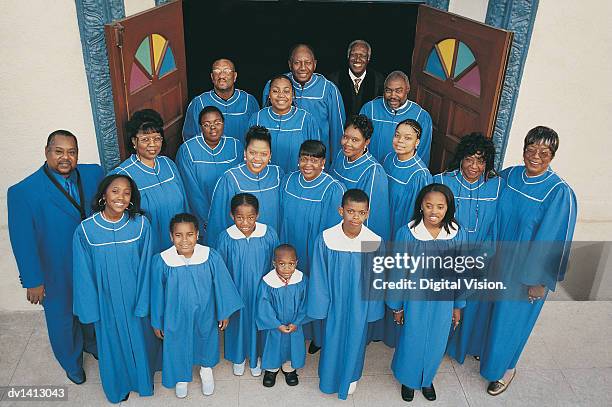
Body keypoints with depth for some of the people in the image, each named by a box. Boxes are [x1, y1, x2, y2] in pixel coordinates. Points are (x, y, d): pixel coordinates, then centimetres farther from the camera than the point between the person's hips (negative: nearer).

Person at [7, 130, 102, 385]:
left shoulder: (94, 174, -11)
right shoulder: (23, 192, -22)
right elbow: (22, 241, -17)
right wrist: (33, 281, -12)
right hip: (57, 275, -3)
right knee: (63, 319, 21)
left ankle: (92, 343, 59)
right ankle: (72, 361, 50)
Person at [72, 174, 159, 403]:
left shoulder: (141, 224, -16)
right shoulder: (85, 230, -15)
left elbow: (145, 267, -9)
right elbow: (84, 274, -7)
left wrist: (143, 302, -8)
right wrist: (90, 309, -3)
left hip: (135, 298, 0)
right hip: (106, 301, 0)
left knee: (140, 338, 20)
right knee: (112, 342, 20)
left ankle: (144, 378, 49)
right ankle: (119, 385, 48)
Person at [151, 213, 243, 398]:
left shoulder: (211, 257, -25)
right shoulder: (161, 262, -23)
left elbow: (222, 286, -10)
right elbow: (157, 294, -9)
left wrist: (224, 313, 0)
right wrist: (157, 322, 1)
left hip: (204, 314, 0)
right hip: (176, 317, 0)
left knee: (206, 340, 26)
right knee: (178, 344, 24)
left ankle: (206, 369, 59)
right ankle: (181, 376, 56)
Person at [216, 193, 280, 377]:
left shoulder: (269, 234, -18)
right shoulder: (226, 238, -19)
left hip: (261, 291, 1)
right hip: (236, 292, 0)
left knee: (258, 322, 20)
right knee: (237, 322, 21)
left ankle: (256, 357, 48)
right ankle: (238, 357, 49)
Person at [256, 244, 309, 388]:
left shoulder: (302, 280, -18)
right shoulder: (267, 282, -24)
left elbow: (304, 304, -8)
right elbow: (264, 308, -17)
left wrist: (296, 323, -13)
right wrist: (277, 325, -17)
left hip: (294, 325, 2)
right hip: (273, 326, -2)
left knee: (293, 347, 21)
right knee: (273, 347, 20)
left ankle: (289, 369, 50)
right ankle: (271, 369, 48)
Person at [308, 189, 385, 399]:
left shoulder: (375, 242, -19)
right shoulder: (325, 239, -20)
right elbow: (319, 277, -9)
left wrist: (374, 308, 1)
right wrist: (320, 305, -4)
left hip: (360, 305, 1)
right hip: (335, 302, -1)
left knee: (355, 340, 21)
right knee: (332, 340, 18)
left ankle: (350, 376, 49)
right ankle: (330, 377, 46)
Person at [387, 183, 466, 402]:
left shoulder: (457, 233, -12)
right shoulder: (406, 233, -19)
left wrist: (458, 306, 6)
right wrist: (397, 306, -3)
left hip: (443, 301, 2)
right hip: (414, 300, -2)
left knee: (436, 344, 20)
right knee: (411, 342, 17)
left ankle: (427, 379, 48)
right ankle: (408, 379, 45)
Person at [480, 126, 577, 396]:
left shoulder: (559, 193, -22)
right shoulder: (508, 176, -7)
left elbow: (555, 241, -18)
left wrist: (539, 281, -13)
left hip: (527, 272, -4)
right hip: (497, 261, 5)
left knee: (512, 318, 13)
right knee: (490, 310, 23)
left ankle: (505, 367, 38)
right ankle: (484, 347, 50)